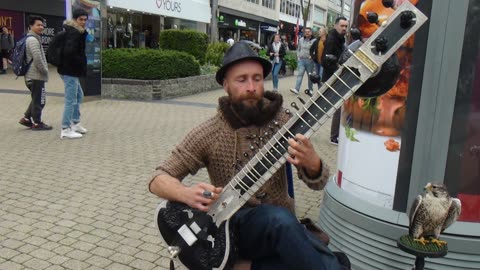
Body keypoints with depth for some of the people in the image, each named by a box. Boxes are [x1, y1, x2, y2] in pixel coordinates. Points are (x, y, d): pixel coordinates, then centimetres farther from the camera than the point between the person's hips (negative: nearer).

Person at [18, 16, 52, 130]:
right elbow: (37, 59, -23)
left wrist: (43, 71, 17)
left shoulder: (30, 39, 18)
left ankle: (26, 118, 22)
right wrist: (45, 71, -12)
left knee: (36, 99, 19)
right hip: (36, 76, -10)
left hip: (32, 75, 10)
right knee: (39, 100, -1)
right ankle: (37, 123, 7)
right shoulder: (33, 40, -15)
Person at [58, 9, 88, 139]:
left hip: (69, 70, 11)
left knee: (78, 95, 22)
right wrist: (81, 63, -16)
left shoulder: (70, 30, 14)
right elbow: (69, 51, -30)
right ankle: (66, 130, 2)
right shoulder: (74, 33, -17)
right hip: (70, 71, -11)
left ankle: (75, 123, 31)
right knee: (71, 100, -5)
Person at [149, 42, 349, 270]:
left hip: (280, 227, 2)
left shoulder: (283, 121, -4)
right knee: (279, 218, -33)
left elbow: (318, 182, -5)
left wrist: (311, 163, -30)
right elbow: (158, 179, -5)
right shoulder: (209, 133, -8)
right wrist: (186, 193, -28)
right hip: (233, 225, -1)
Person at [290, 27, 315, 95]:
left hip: (309, 61, -3)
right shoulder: (301, 40, 8)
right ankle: (296, 89, -13)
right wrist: (298, 56, 7)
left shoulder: (314, 41, -6)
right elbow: (298, 49, 16)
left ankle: (310, 89, 19)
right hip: (301, 60, 3)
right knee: (300, 74, -5)